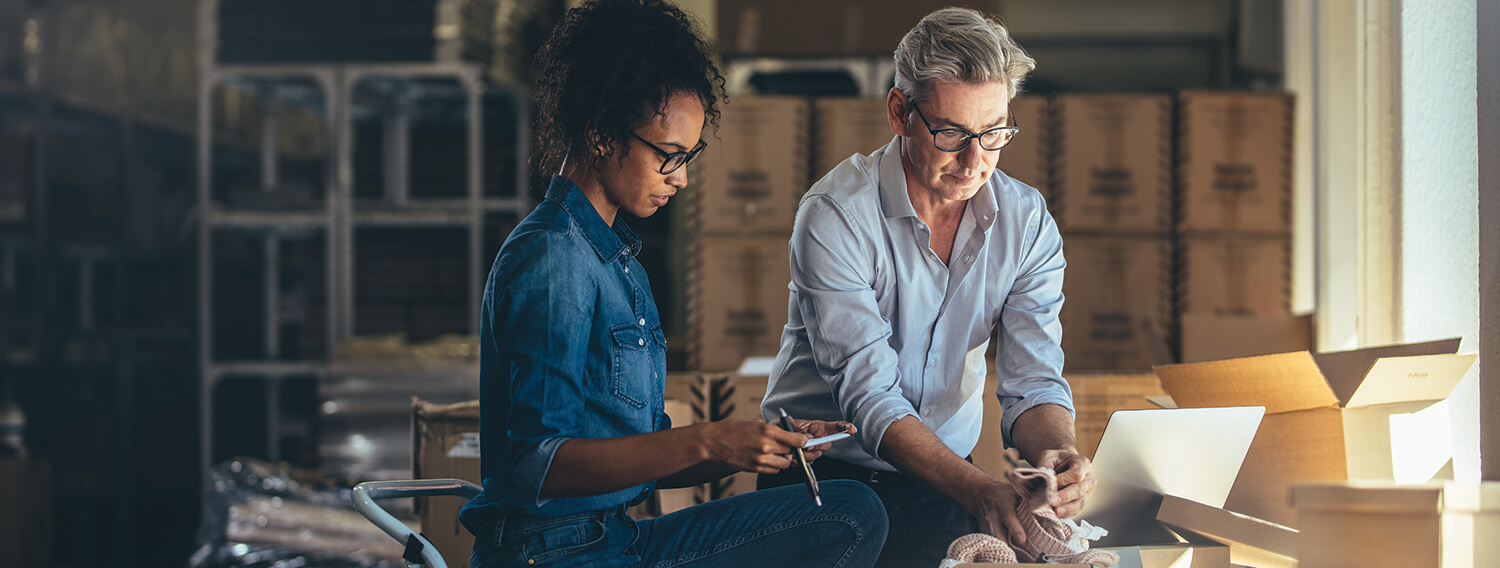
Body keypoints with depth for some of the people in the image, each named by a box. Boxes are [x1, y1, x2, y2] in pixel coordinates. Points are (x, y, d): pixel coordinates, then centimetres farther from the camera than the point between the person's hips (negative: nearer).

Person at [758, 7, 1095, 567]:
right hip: (823, 472, -4)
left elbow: (1032, 381, -4)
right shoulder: (835, 215, -17)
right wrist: (978, 490, -39)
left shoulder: (1026, 222, -1)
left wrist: (1061, 454, -30)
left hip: (945, 474, 4)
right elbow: (868, 397, -23)